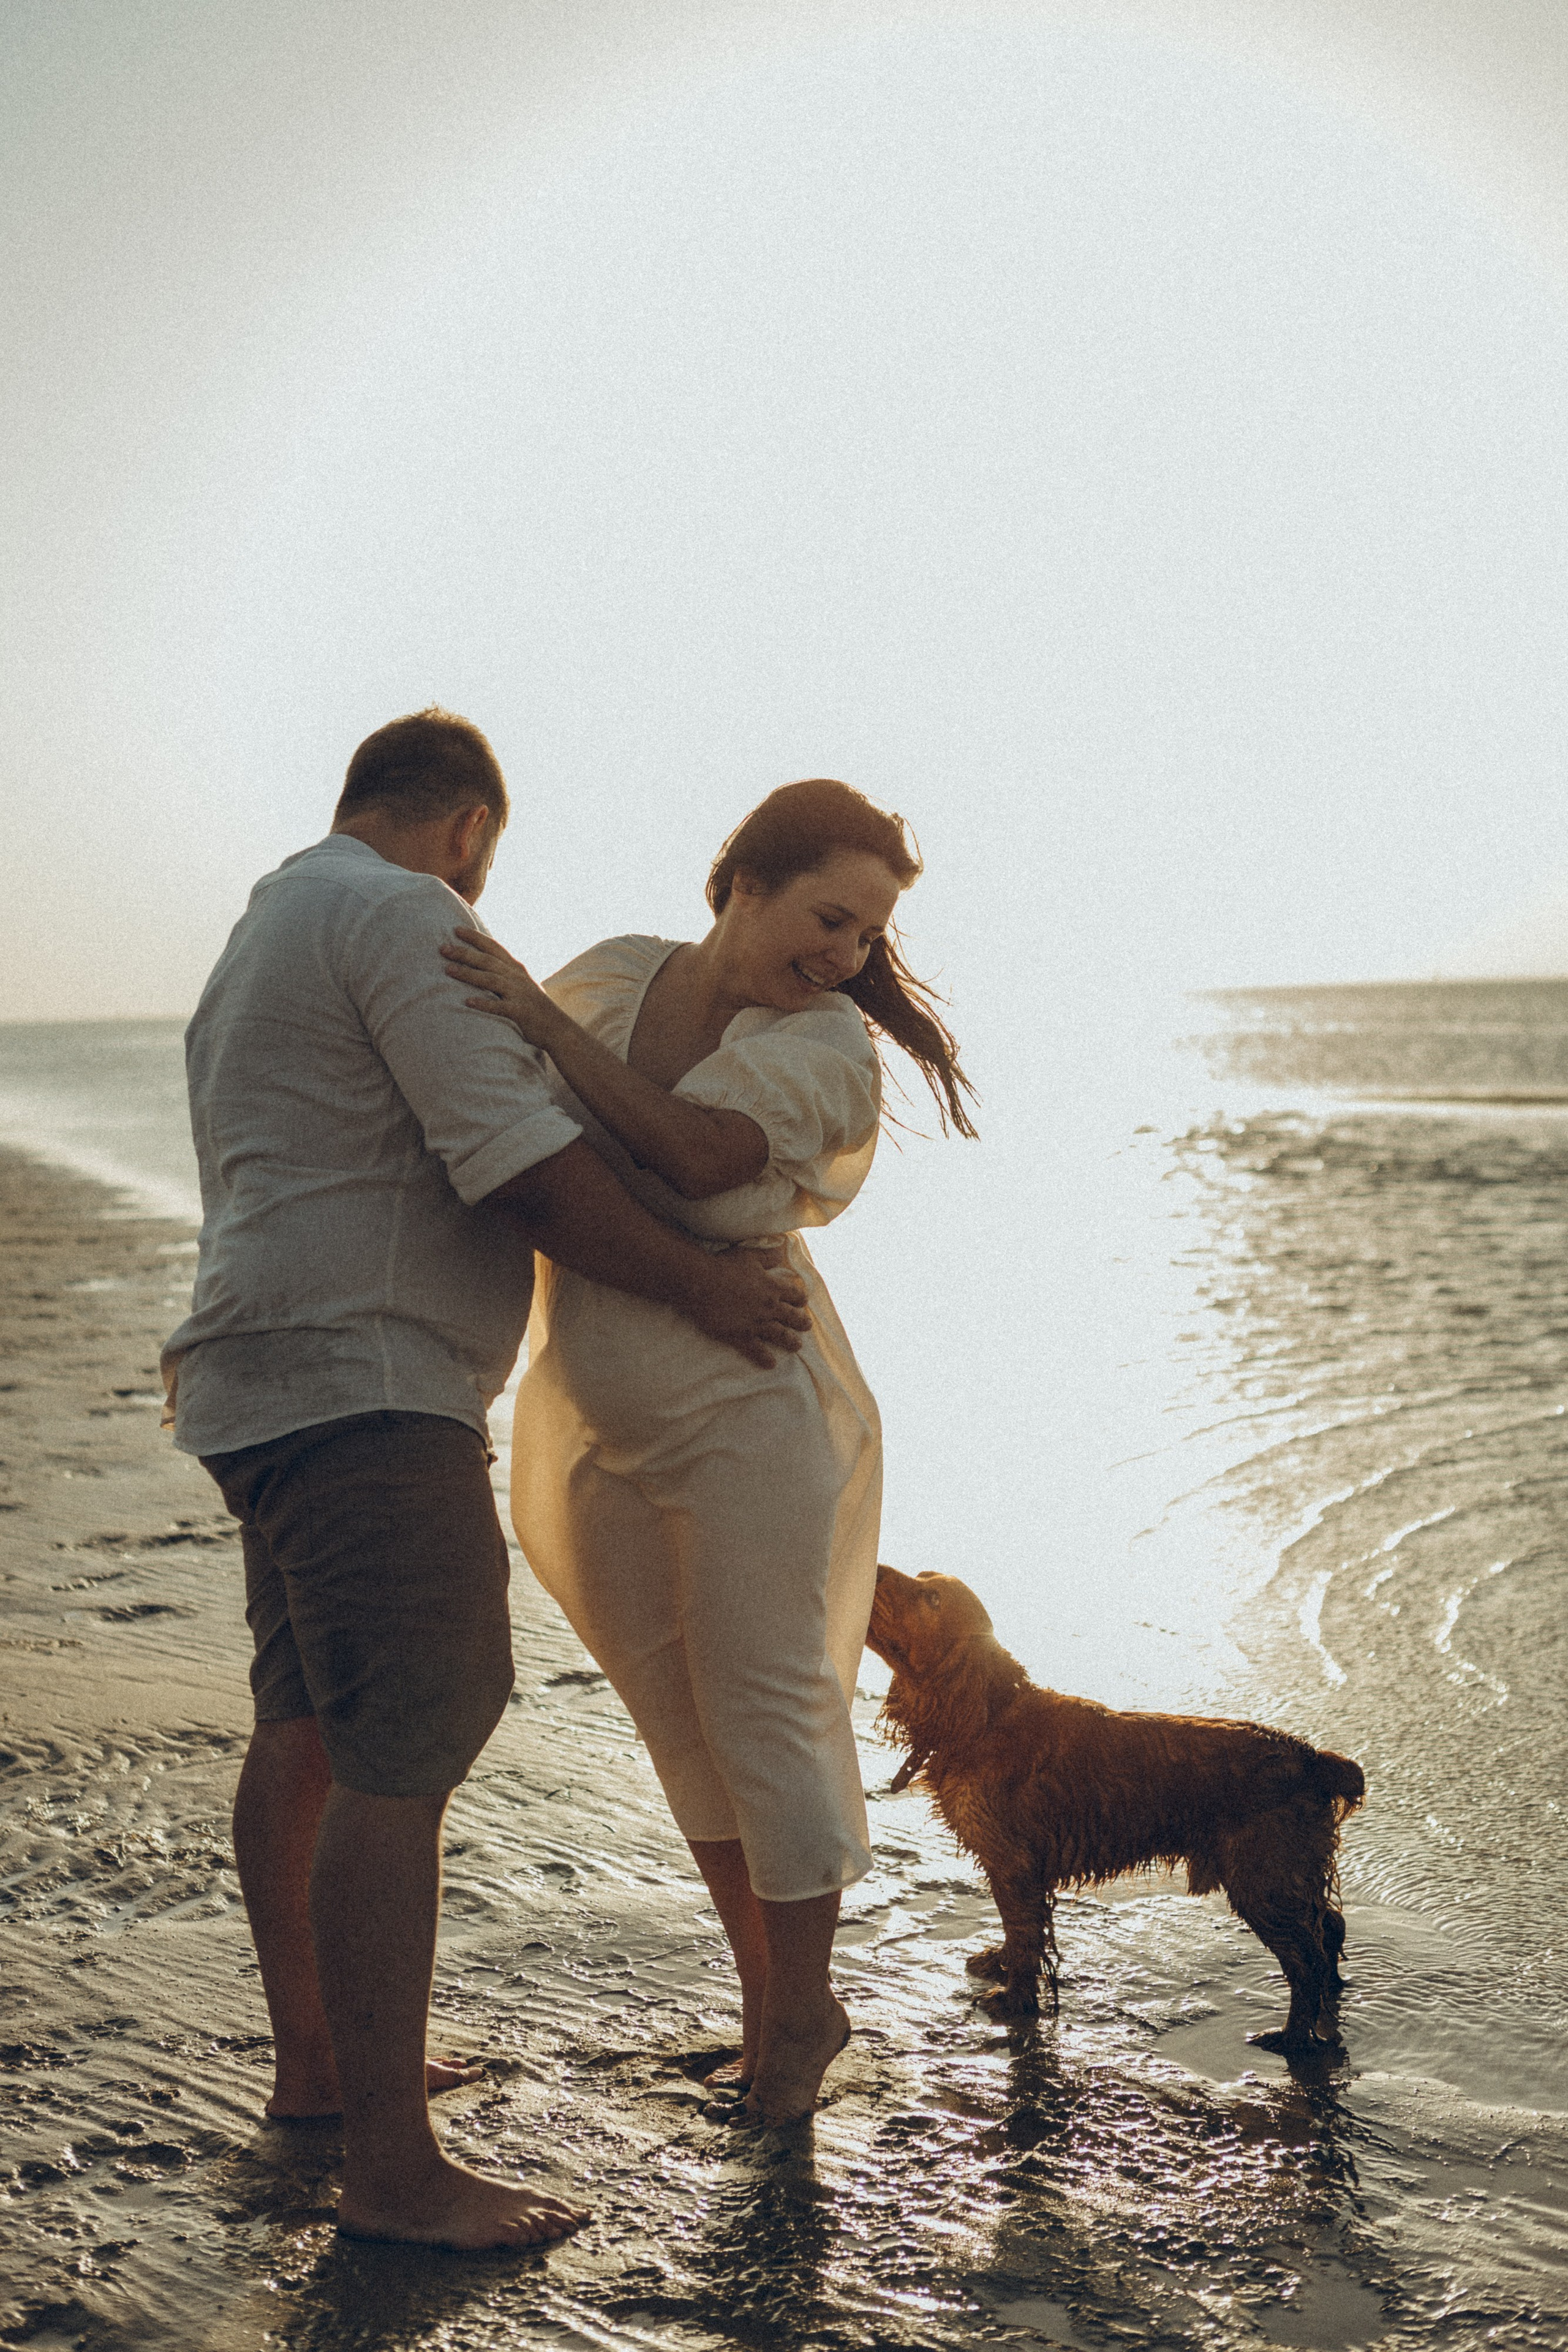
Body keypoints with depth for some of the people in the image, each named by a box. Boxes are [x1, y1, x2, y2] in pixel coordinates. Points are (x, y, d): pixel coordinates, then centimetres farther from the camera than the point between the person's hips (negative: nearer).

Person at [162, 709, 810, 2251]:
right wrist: (699, 1285, -9)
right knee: (399, 1761, -12)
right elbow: (523, 1168, -18)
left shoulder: (262, 937, 22)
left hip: (265, 1385, 11)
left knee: (305, 1732, 17)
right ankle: (393, 2171, -10)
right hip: (364, 1389, -11)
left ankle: (316, 2061, 29)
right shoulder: (407, 918, -12)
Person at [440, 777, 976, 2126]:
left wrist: (544, 1021, -30)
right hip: (597, 1429, 5)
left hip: (747, 1417, -5)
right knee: (680, 1714, 13)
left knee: (765, 1707, 1)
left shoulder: (829, 1044, -13)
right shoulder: (613, 974, -1)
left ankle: (802, 2009, 21)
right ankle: (764, 1994, 29)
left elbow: (700, 1156, -30)